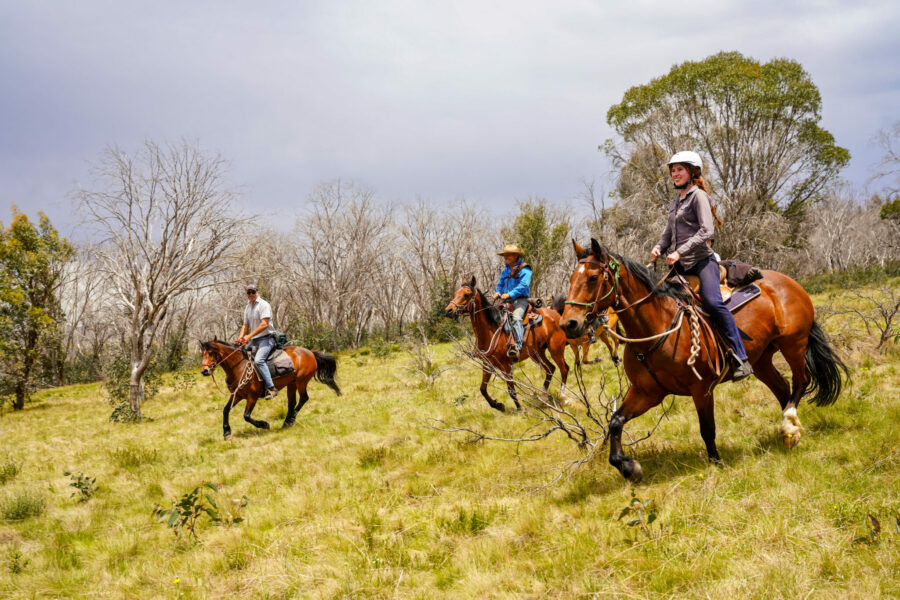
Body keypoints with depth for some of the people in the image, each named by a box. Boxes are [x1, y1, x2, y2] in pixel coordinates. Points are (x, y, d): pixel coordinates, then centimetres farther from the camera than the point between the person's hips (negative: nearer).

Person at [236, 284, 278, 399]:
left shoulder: (264, 305, -10)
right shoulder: (247, 307, 15)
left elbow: (264, 324, -19)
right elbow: (245, 325, 19)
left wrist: (249, 336, -21)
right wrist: (240, 337, 0)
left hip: (266, 338, -9)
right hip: (254, 340, 9)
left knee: (258, 360, -29)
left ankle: (271, 388, -31)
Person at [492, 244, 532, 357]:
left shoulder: (524, 269, -5)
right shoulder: (506, 270, 19)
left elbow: (523, 286, -16)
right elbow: (500, 284, 25)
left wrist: (510, 294, -25)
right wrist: (497, 292, 1)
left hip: (520, 300, -8)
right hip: (506, 300, 8)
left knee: (516, 318, -31)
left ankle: (517, 346, -40)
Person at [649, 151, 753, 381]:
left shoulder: (698, 196, -4)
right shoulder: (674, 202, 20)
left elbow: (706, 230, -16)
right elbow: (668, 233, 26)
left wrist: (679, 252, -22)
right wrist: (659, 248, 3)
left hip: (701, 260, -9)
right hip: (681, 266, 9)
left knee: (713, 302, -28)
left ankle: (741, 359, -28)